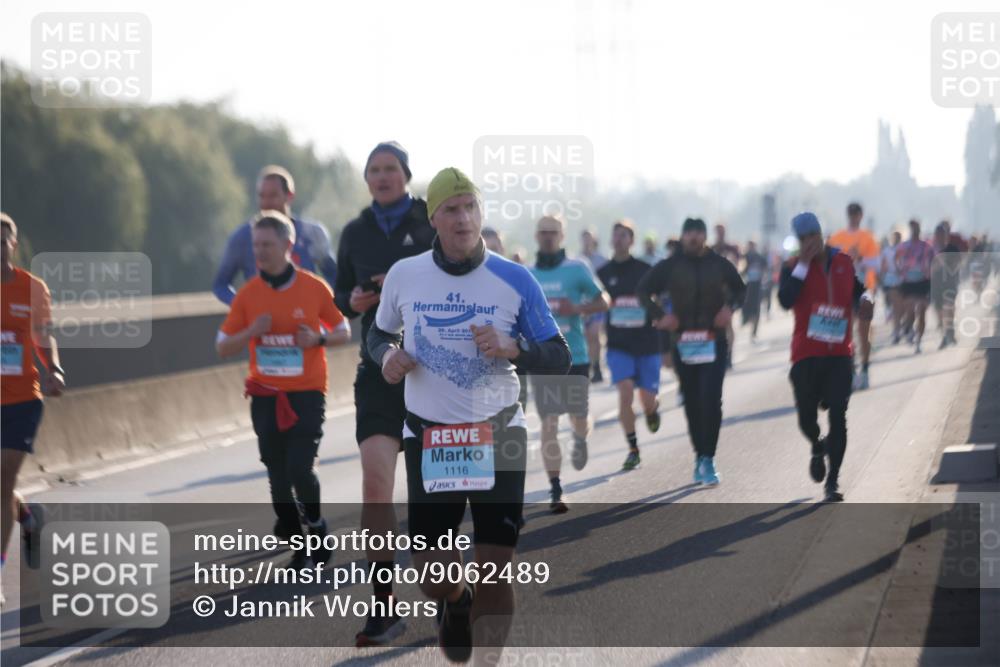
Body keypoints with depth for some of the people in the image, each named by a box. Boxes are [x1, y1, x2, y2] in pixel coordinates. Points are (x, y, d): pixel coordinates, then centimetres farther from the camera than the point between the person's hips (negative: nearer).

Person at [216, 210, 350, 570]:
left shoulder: (314, 287, -3)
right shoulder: (247, 294, 1)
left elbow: (343, 331, 8)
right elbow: (222, 346, 6)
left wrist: (319, 338, -13)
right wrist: (251, 332, -13)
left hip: (306, 393, -2)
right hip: (265, 395, 3)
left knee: (300, 469, -14)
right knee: (278, 475, 2)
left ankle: (316, 526, 13)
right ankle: (298, 545, 16)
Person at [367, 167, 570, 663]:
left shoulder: (514, 280, -6)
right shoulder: (404, 276, -2)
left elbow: (559, 358, -2)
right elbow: (378, 333, 16)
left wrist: (512, 349, -21)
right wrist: (387, 355, -7)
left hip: (498, 436, -1)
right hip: (428, 437, 1)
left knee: (496, 569, -4)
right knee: (433, 579, -1)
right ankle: (456, 604, 36)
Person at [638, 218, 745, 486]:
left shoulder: (719, 264, 3)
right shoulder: (670, 266, 2)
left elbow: (740, 289, 18)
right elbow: (643, 290, 10)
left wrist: (730, 307, -2)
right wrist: (658, 315, -4)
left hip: (714, 341, -1)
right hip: (683, 341, 1)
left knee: (711, 400, -13)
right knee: (692, 403, 6)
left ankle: (707, 458, -10)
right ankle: (700, 455, 18)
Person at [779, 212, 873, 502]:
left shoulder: (844, 262, 8)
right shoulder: (793, 267, -2)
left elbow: (857, 288, 25)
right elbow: (785, 300, -19)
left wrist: (863, 299, 2)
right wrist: (803, 265, -19)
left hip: (840, 354, 1)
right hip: (806, 355, -1)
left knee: (838, 417, -5)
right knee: (806, 416, 2)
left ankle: (833, 482, -1)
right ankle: (818, 448, 37)